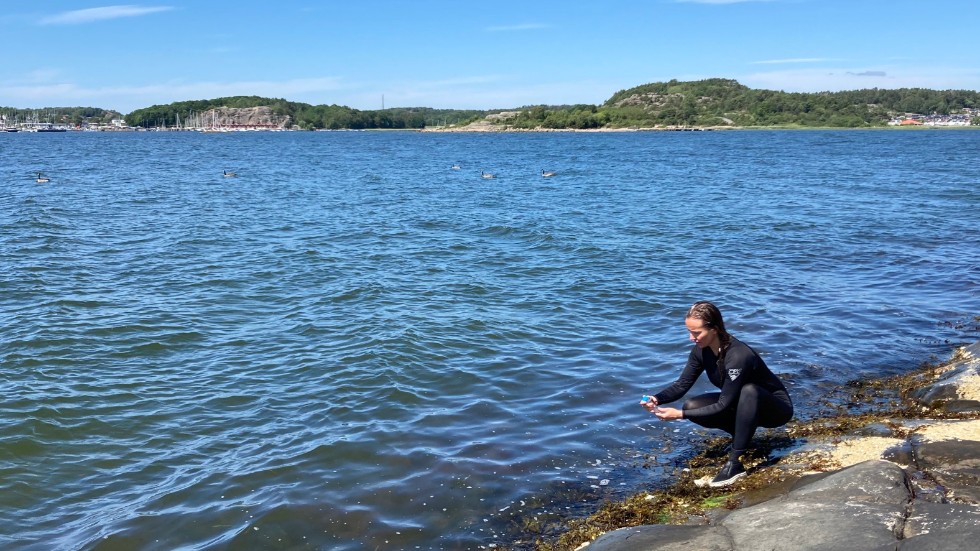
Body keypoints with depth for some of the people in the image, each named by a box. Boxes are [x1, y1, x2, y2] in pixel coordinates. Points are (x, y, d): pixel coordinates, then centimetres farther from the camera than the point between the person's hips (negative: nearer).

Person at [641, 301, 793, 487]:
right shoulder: (702, 350, -13)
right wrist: (657, 399, -28)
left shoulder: (738, 356, -35)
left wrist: (681, 415, -37)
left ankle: (734, 462, -32)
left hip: (775, 407, -7)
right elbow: (682, 384, -9)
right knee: (692, 406, -15)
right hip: (741, 404, 7)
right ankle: (743, 433, 5)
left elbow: (724, 405, -33)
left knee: (748, 390, -39)